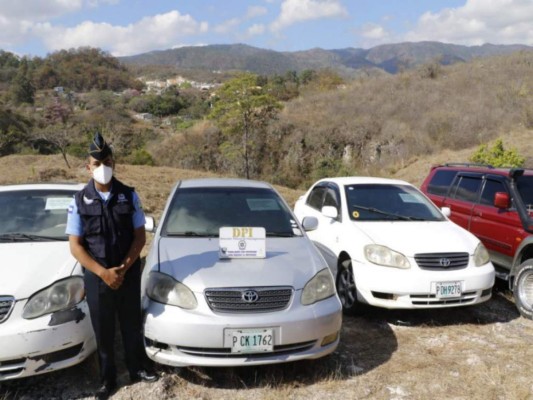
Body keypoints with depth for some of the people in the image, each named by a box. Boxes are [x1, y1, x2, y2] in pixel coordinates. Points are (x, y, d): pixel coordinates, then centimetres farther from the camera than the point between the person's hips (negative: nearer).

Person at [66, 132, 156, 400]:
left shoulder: (129, 196, -3)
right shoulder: (79, 201, -5)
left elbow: (140, 237, -2)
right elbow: (75, 246, -6)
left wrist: (123, 268, -13)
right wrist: (102, 272, -16)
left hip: (129, 274, 1)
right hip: (96, 277, 0)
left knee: (132, 325, 14)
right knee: (103, 331, 11)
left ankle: (138, 369, 33)